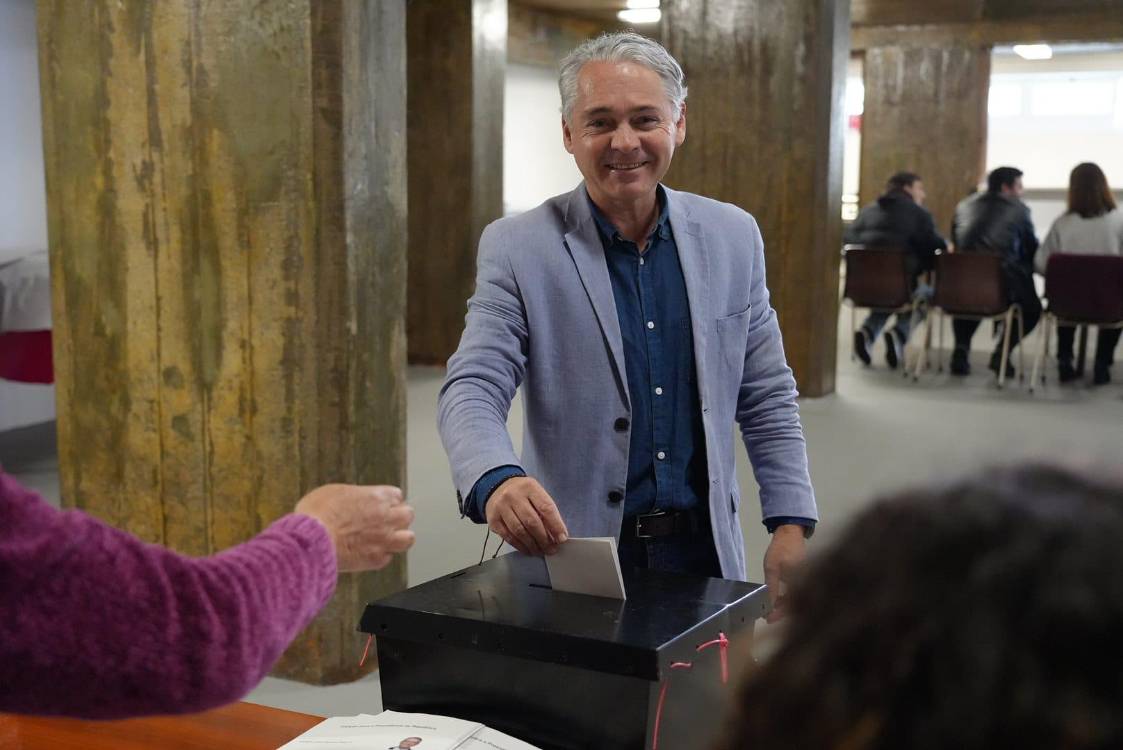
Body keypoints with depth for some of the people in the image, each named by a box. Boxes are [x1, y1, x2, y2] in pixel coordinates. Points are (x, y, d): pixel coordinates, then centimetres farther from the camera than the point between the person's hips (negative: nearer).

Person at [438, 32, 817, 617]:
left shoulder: (733, 236, 1)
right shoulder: (517, 248, -8)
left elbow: (766, 397, 7)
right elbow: (471, 388, -14)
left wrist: (790, 525, -1)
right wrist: (497, 480, -35)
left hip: (704, 548, 3)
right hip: (571, 556, -2)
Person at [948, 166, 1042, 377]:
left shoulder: (964, 205, 17)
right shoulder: (1019, 209, 6)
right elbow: (1032, 250, 11)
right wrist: (1026, 268, 30)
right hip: (1004, 283, -3)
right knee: (1032, 308, 25)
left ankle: (961, 348, 15)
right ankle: (1002, 352, 3)